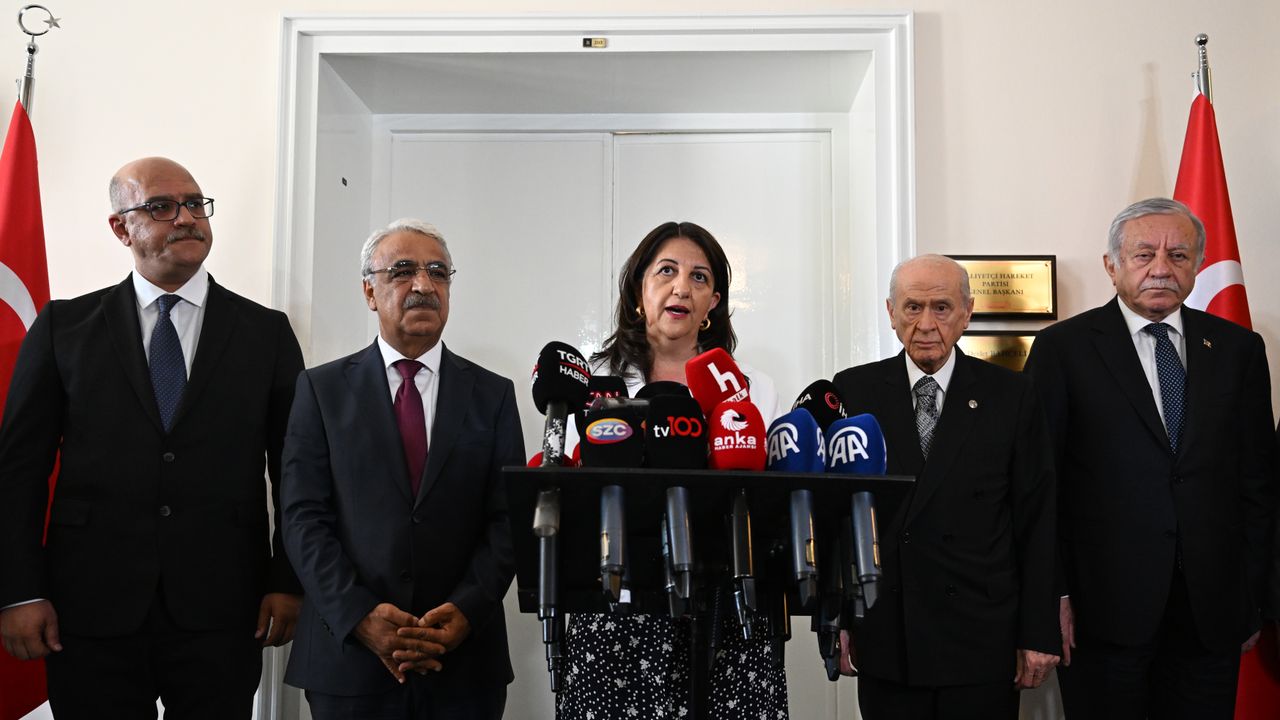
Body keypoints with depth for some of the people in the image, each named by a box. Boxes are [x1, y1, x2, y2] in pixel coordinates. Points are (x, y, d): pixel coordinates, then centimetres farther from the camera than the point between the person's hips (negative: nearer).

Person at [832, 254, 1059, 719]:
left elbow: (1036, 522, 1)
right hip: (884, 642, 1)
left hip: (982, 643, 0)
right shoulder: (854, 392, 1)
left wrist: (1039, 634, -1)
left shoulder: (1011, 396, 0)